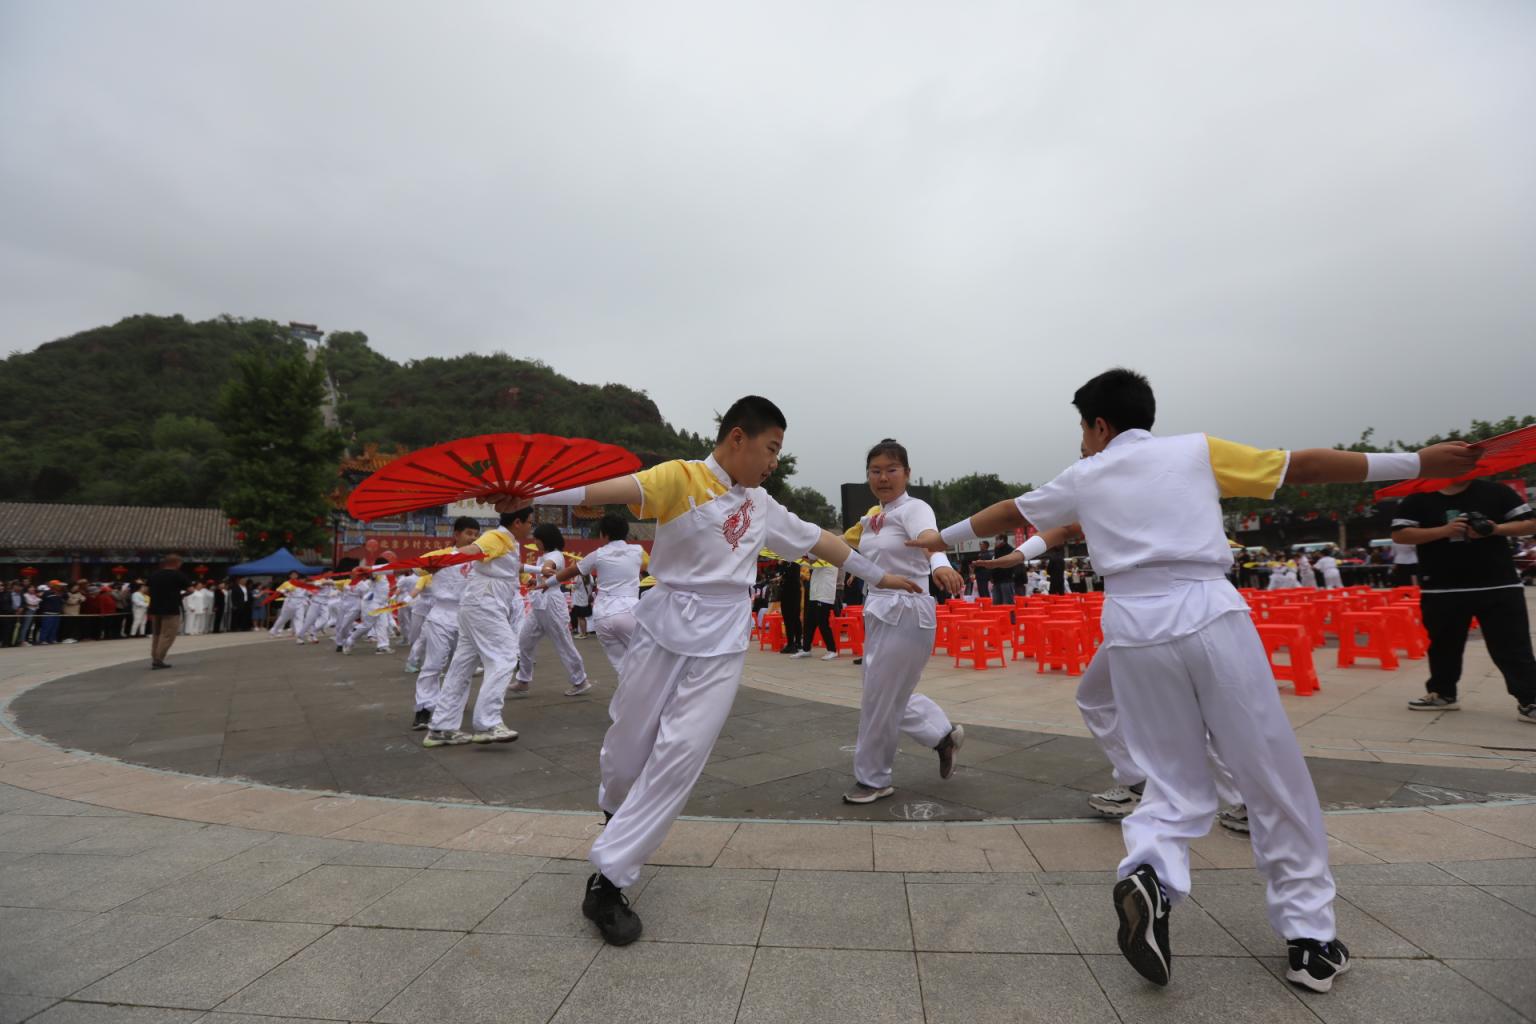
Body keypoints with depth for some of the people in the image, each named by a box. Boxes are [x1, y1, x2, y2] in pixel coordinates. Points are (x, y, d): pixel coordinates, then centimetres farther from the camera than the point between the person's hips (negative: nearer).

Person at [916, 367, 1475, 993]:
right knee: (1275, 781, 13)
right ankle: (1309, 939, 19)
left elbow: (1007, 513, 25)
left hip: (1135, 629, 1)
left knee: (1176, 785, 13)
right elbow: (1305, 466, 14)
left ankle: (1147, 872, -14)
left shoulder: (1082, 478, 14)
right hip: (1209, 615, -1)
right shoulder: (1197, 449, 12)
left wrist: (945, 537, 39)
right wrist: (1415, 463, 25)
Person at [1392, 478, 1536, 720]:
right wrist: (1443, 530, -18)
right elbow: (1399, 535, -7)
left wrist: (1496, 529, -16)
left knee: (1513, 647, 0)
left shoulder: (1496, 491, 3)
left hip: (1499, 586, 0)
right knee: (1443, 645, 13)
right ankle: (1442, 693, 27)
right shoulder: (1419, 499, -1)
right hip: (1441, 590, 0)